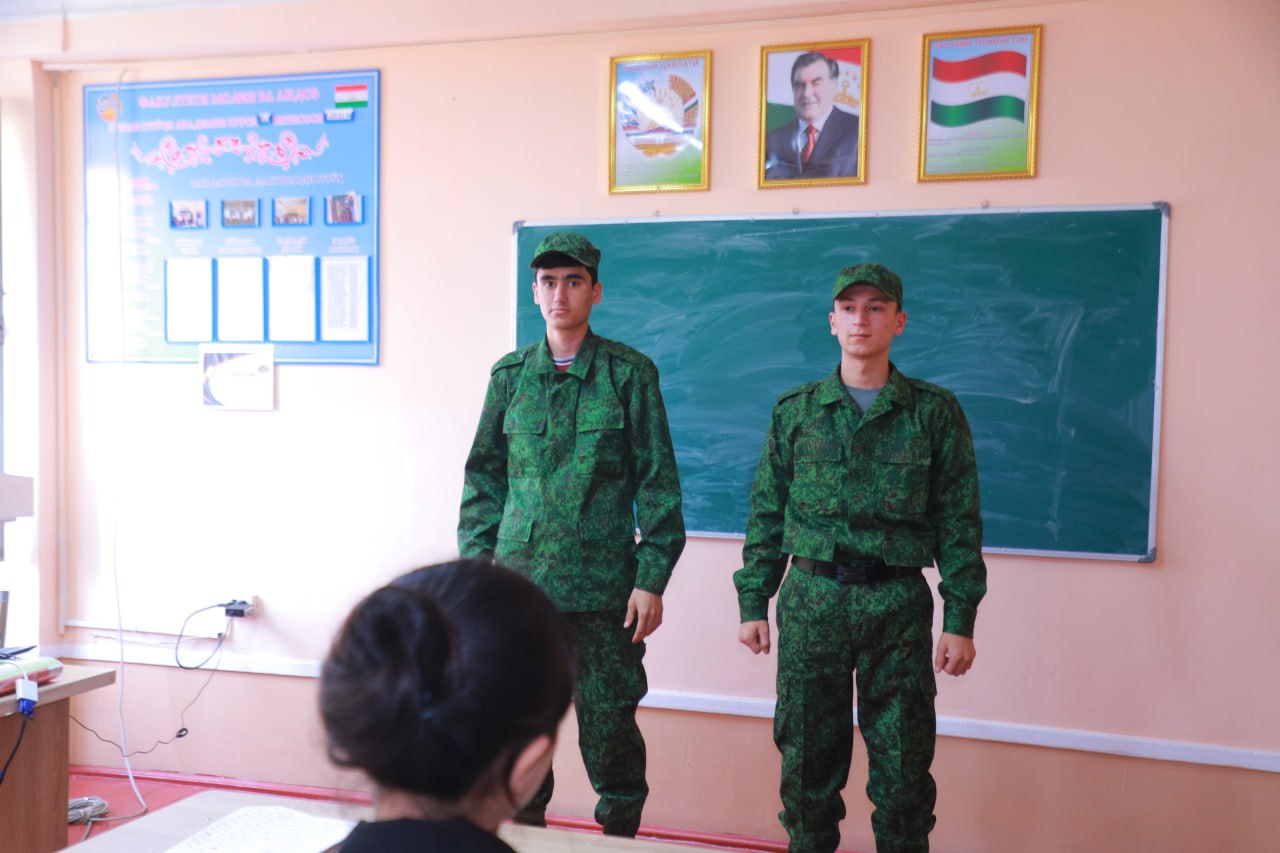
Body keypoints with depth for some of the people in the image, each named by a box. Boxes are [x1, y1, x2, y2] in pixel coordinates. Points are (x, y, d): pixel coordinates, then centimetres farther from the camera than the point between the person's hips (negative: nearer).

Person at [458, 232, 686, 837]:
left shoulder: (630, 373, -1)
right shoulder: (510, 375, 8)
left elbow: (657, 483, -1)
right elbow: (483, 475, 13)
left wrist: (652, 579, -6)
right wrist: (477, 561, 6)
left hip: (603, 585, -2)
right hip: (517, 580, 3)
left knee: (609, 722, 5)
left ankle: (621, 831, 26)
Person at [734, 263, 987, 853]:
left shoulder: (935, 412, 3)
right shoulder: (795, 410, 7)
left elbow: (958, 522, 2)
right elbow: (766, 513, 9)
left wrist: (960, 620, -2)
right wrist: (753, 602, 5)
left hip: (897, 604, -1)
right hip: (811, 599, 1)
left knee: (903, 761, 5)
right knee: (807, 755, 9)